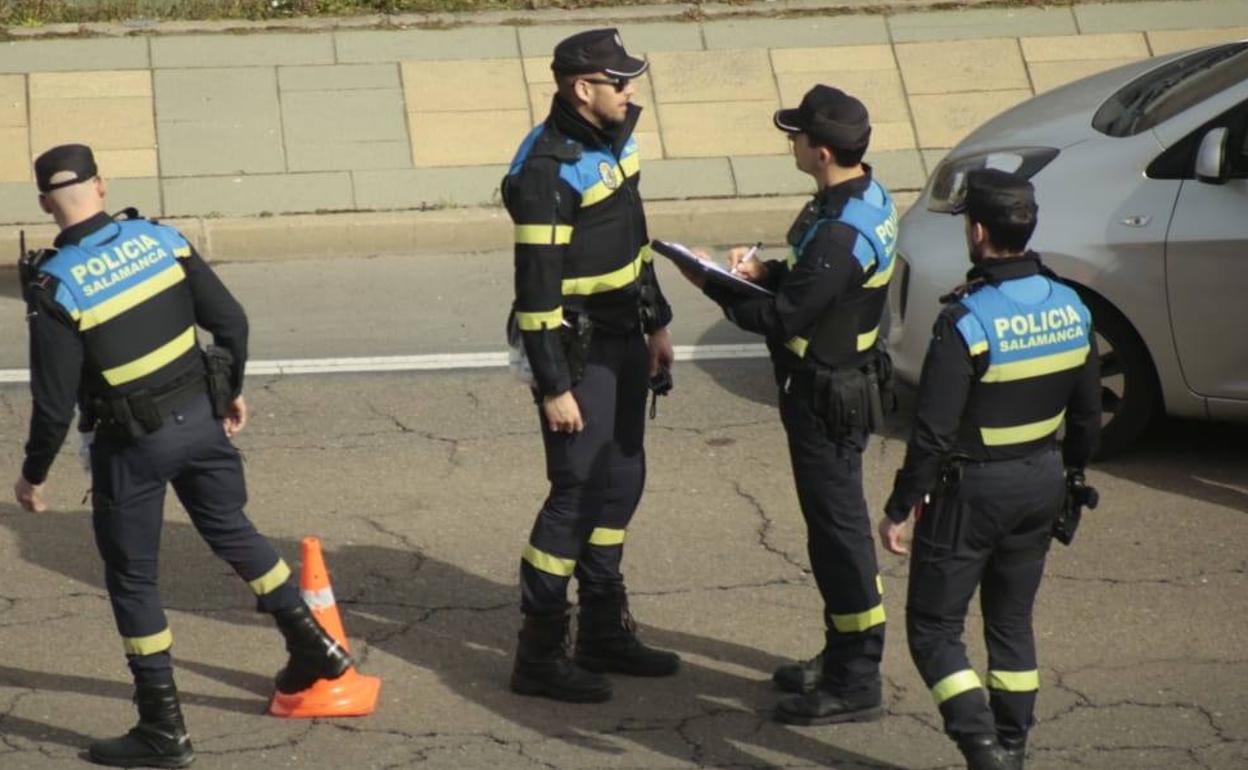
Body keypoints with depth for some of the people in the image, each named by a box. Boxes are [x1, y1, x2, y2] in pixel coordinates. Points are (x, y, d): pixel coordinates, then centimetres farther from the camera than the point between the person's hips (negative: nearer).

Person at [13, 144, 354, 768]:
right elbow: (231, 322, 0)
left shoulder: (55, 286, -17)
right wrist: (232, 390, 17)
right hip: (199, 417, 5)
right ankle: (313, 646, 34)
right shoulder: (159, 240, -4)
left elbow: (54, 402, -15)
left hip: (132, 444, -5)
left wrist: (33, 474, 0)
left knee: (131, 578, 9)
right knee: (232, 531, 26)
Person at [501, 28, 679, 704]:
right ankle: (538, 654, 2)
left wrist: (656, 323, 21)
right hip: (575, 346, -9)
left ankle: (603, 630, 28)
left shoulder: (612, 138, 6)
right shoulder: (548, 169, -22)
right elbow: (536, 287, -22)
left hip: (620, 338, 9)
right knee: (577, 491, -6)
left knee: (621, 480, 15)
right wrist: (554, 387, -21)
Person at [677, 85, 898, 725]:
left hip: (826, 396, -10)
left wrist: (714, 288, -11)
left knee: (838, 527, -2)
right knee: (834, 522, 19)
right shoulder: (867, 197, 3)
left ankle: (856, 684, 5)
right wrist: (767, 271, 0)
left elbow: (782, 319, -24)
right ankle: (843, 656, 31)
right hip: (846, 379, 10)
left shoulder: (840, 234, -28)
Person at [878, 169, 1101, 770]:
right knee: (1013, 620, 19)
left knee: (933, 627, 3)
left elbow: (933, 434, -21)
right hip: (1041, 483, 7)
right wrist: (1070, 479, 23)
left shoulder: (965, 322, -22)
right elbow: (1088, 414, 8)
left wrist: (899, 509, -11)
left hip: (974, 489, -7)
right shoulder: (1071, 309, -1)